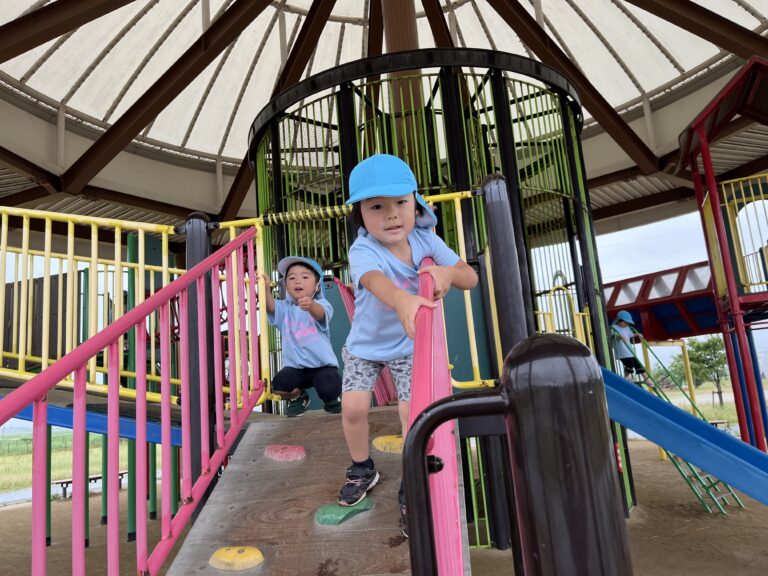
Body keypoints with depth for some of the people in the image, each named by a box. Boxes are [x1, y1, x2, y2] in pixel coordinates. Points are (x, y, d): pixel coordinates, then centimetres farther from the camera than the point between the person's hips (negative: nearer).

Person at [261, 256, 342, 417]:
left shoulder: (321, 304, -8)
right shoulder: (285, 308, 5)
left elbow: (320, 314, -33)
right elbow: (271, 307, -17)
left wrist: (311, 306, -58)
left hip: (322, 364, -3)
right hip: (295, 366, 3)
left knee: (330, 389, -28)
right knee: (278, 385, -22)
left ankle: (330, 399, 14)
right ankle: (298, 397, 15)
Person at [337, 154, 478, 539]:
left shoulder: (425, 239, -17)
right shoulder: (363, 251, -30)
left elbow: (470, 277, -16)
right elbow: (376, 280, -54)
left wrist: (447, 273, -41)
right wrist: (402, 300, -77)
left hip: (409, 346, 1)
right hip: (365, 345, -1)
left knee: (411, 413, -8)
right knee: (353, 407, -4)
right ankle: (362, 469, 28)